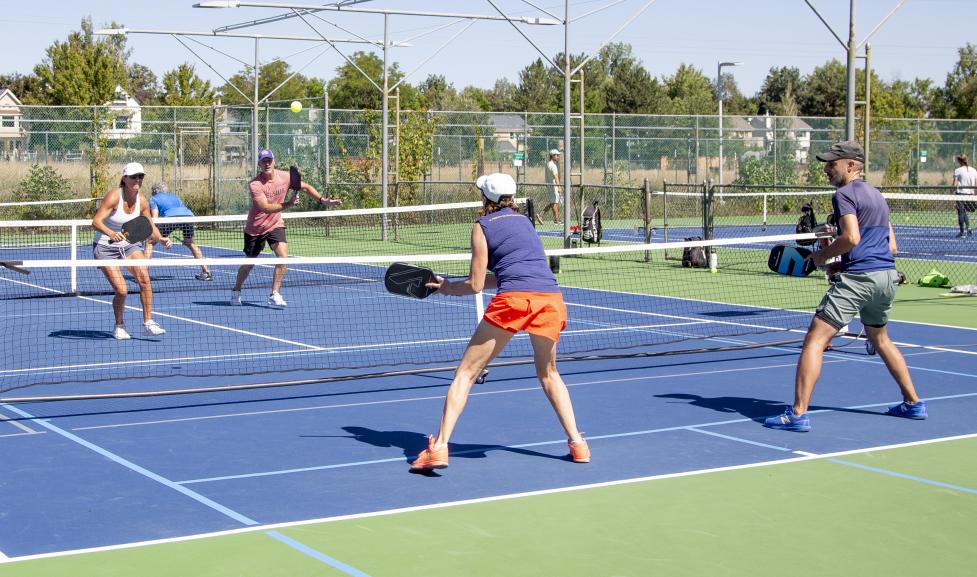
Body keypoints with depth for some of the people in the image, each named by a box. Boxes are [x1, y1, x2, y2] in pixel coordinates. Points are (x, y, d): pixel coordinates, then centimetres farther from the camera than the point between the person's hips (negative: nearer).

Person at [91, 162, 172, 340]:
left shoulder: (141, 201, -4)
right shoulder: (114, 196, -20)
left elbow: (150, 228, 6)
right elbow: (96, 221, -28)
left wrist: (161, 239, -14)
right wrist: (111, 233, -46)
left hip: (129, 244, 5)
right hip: (105, 247, -4)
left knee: (144, 278, -20)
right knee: (121, 290, -14)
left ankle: (148, 323, -10)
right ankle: (119, 327, 12)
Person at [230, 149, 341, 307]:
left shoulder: (285, 176, -10)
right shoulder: (255, 184, -23)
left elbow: (306, 187, 3)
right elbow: (266, 208, -33)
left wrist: (323, 200, -8)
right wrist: (288, 204, -43)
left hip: (275, 225, 3)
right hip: (255, 227, -3)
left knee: (283, 256, -18)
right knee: (249, 262, 9)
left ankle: (274, 294, -9)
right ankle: (236, 291, 34)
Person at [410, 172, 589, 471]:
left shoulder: (483, 227, 10)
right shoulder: (524, 221, 26)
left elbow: (475, 285, 6)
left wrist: (448, 287, 26)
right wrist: (451, 283, 32)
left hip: (513, 300, -5)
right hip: (551, 298, 5)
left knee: (466, 372, 4)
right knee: (548, 372, 27)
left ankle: (439, 447, -6)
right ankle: (577, 443, 21)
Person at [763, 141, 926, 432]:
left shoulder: (844, 193, -5)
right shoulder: (877, 196, 21)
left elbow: (851, 237, -19)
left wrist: (822, 255, -4)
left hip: (858, 277, -9)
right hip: (887, 276, 9)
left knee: (814, 340, -9)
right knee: (880, 338, 30)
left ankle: (798, 413, -17)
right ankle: (913, 403, 34)